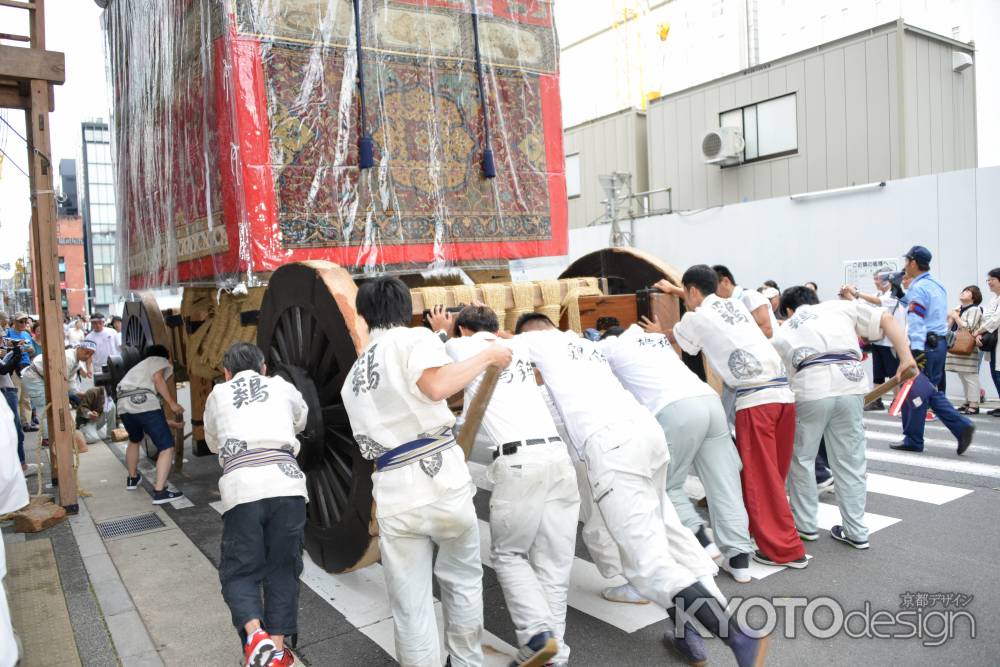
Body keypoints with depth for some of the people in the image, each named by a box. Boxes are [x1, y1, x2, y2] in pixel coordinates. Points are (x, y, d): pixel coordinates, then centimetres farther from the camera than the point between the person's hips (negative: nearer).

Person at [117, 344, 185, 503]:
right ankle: (159, 492, -9)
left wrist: (170, 423, 47)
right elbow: (157, 378, -6)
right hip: (143, 402, -8)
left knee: (135, 440, 36)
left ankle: (132, 478, 50)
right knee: (167, 447, -2)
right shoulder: (161, 361, 22)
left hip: (124, 406, 8)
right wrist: (172, 403, -3)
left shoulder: (140, 367, 40)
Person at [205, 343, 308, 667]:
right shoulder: (282, 388, 21)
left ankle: (255, 634, -11)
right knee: (283, 569, 15)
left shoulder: (217, 395, 20)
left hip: (242, 487, -1)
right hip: (286, 482, 1)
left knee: (238, 571, 13)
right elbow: (301, 419, 42)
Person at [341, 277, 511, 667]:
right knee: (463, 580, 22)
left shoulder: (353, 378, 20)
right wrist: (488, 356, -8)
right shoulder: (415, 338, -1)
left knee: (411, 610, 12)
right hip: (441, 481, -3)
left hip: (394, 495, 4)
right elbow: (437, 386, -20)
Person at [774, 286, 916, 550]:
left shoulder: (781, 334, 24)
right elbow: (886, 320, 13)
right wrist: (905, 357, 8)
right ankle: (856, 531, 21)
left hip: (810, 390, -1)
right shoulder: (841, 306, 24)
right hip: (851, 384, 2)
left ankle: (805, 525, 25)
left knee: (801, 459, 17)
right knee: (851, 461, 13)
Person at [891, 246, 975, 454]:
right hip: (939, 343, 9)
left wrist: (916, 351, -24)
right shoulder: (937, 285, 16)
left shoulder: (918, 287, -12)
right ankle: (962, 427, 3)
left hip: (924, 345, -9)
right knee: (931, 392, 15)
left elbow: (916, 321, -19)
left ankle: (913, 440, 6)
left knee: (913, 392, -1)